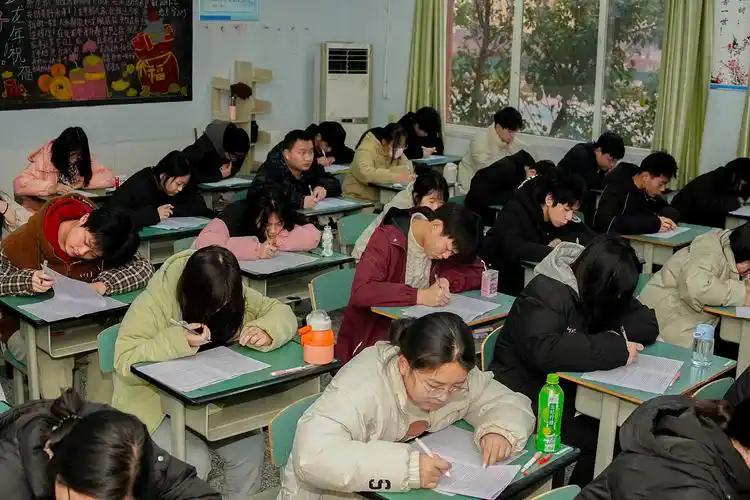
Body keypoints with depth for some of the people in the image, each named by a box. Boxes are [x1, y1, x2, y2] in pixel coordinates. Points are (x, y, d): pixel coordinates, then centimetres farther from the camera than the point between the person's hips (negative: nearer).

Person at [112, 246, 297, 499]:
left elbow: (282, 313, -6)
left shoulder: (231, 297, -10)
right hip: (155, 401, -4)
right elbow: (125, 363, -26)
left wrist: (265, 331, -29)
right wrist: (178, 341, -39)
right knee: (194, 461, -25)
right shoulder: (152, 305, -24)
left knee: (250, 447, -15)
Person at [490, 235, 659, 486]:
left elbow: (648, 323, 4)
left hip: (571, 389, 8)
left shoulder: (602, 289, 3)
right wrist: (614, 348, -33)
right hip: (527, 399, -8)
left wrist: (619, 334, -18)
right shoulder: (547, 294, -21)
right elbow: (542, 350, -36)